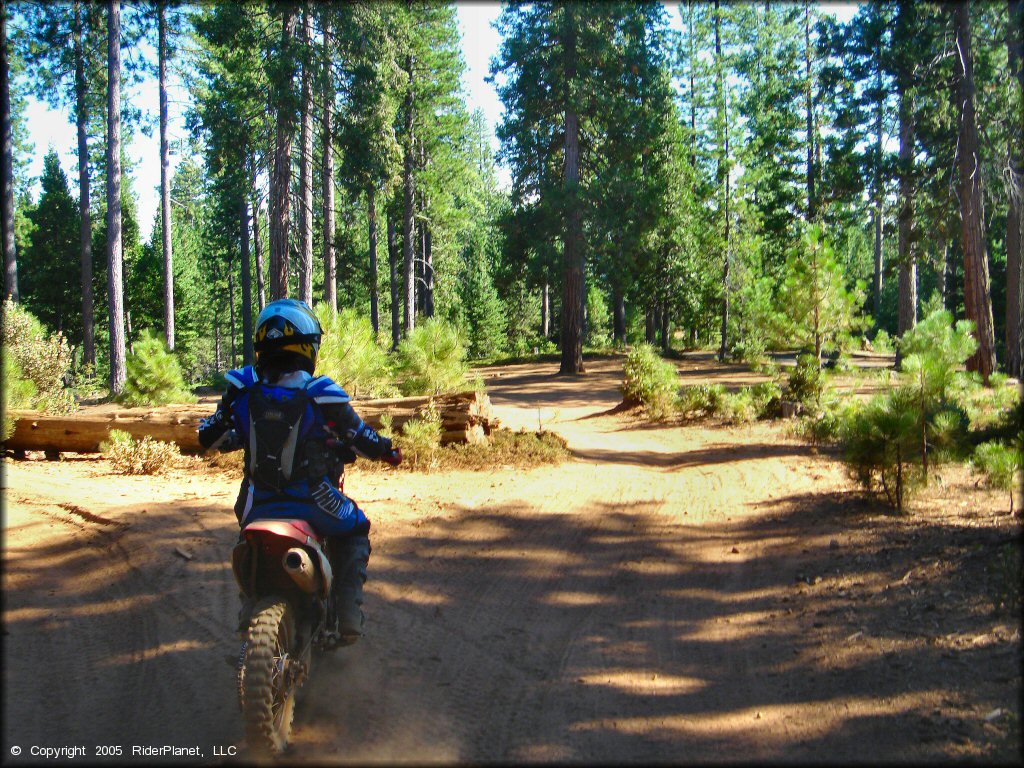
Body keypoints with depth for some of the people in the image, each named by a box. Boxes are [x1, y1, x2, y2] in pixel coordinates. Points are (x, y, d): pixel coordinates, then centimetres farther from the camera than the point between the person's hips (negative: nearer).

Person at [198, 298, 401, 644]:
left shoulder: (243, 389, -4)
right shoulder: (321, 395, -13)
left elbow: (210, 437, 7)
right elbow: (361, 439, -4)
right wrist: (389, 450, 18)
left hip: (258, 506, 3)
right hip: (313, 500, -3)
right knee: (354, 531, 26)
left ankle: (251, 604, 28)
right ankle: (348, 612, 12)